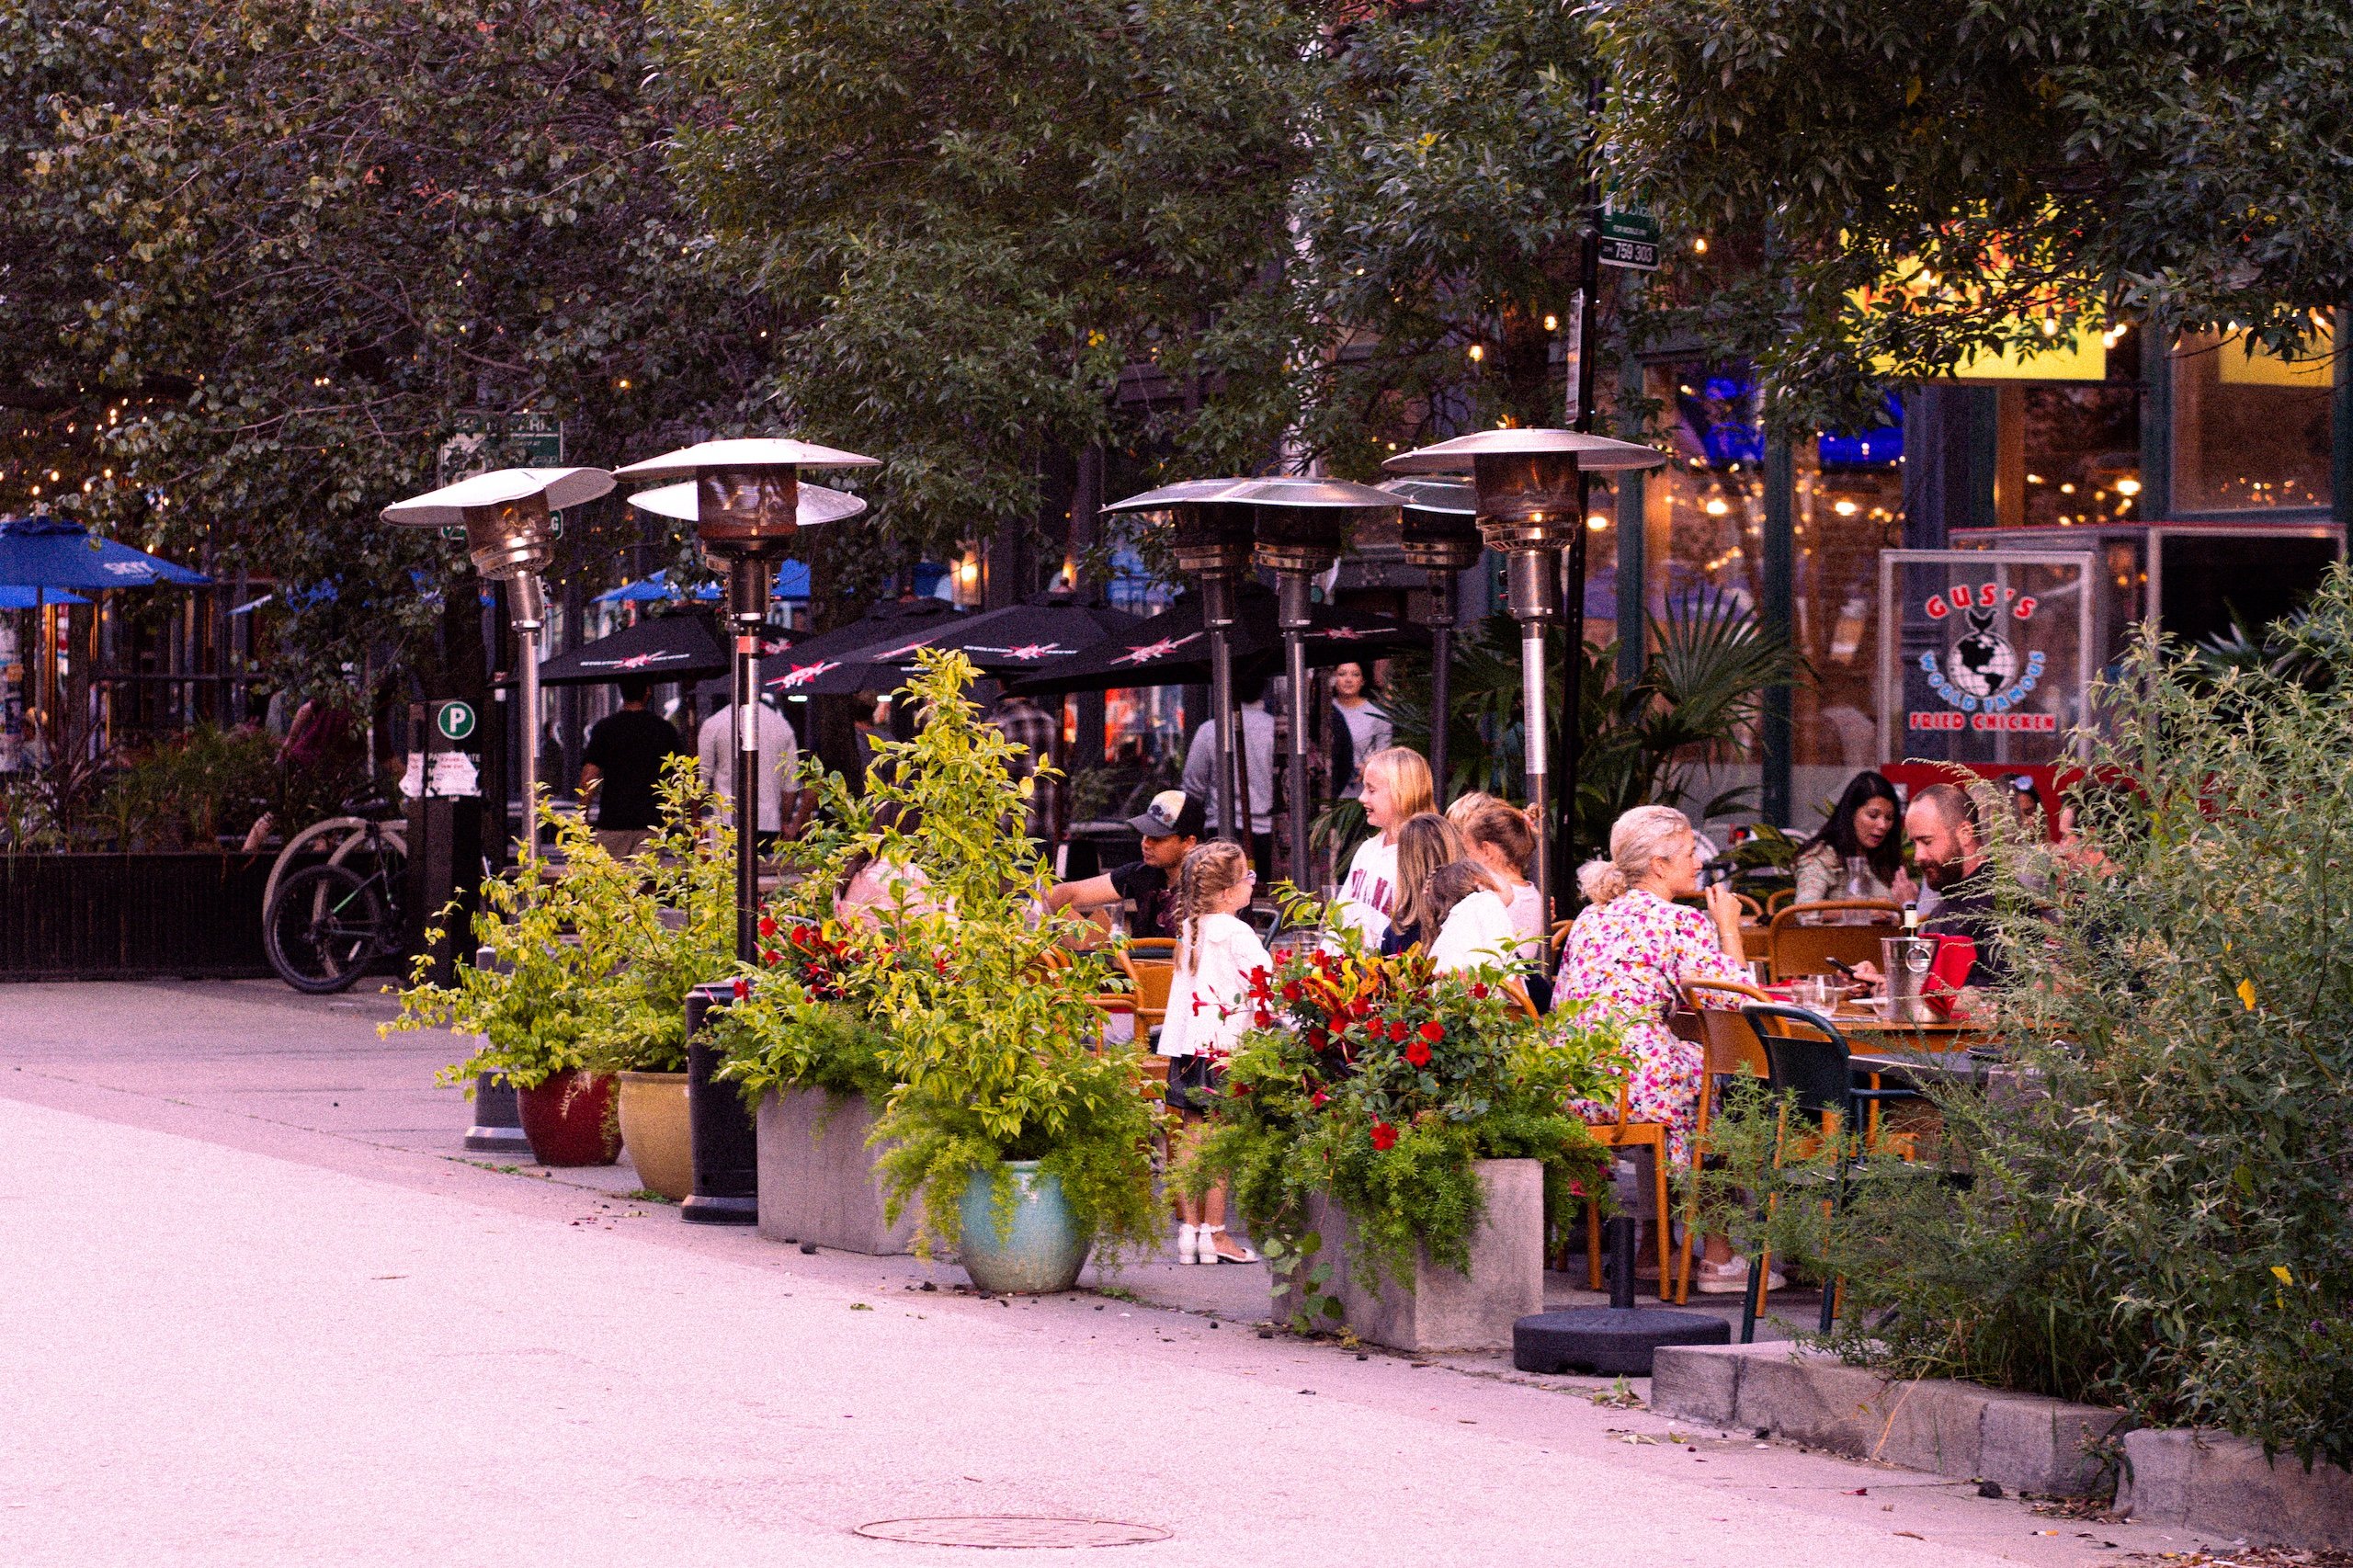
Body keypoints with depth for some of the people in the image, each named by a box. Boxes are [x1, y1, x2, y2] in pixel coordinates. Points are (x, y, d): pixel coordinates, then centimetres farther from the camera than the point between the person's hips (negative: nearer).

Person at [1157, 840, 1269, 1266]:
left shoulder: (1188, 930, 10)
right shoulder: (1236, 934, -12)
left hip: (1189, 1049, 7)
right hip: (1224, 1048, -7)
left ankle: (1188, 1230, 12)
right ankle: (1214, 1235, 1)